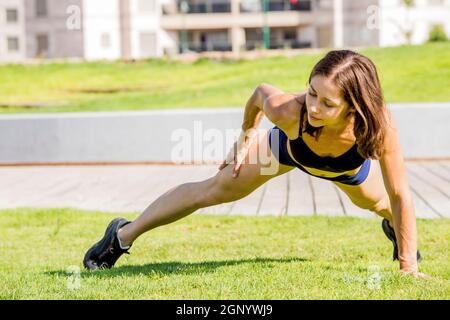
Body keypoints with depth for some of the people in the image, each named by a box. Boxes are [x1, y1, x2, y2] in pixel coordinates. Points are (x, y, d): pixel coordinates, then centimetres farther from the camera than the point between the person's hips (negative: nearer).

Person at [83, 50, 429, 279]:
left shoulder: (378, 125, -48)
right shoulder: (288, 111, -47)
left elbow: (399, 195, -35)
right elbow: (261, 91, -21)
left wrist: (409, 266, -31)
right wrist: (246, 135, -4)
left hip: (347, 166, 1)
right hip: (290, 146, -1)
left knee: (379, 203, 32)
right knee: (211, 191, 9)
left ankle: (393, 228, 73)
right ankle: (123, 236, 29)